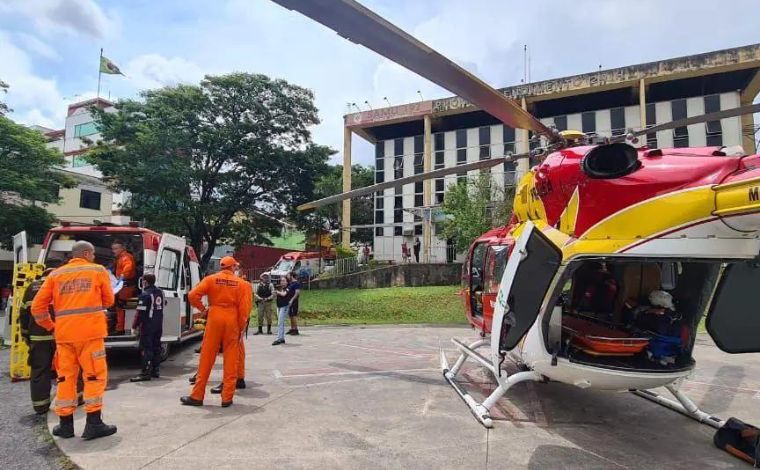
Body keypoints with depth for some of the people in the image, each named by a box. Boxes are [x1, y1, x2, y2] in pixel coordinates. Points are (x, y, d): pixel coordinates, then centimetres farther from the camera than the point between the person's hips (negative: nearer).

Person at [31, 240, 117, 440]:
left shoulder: (55, 275, 13)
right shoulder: (99, 271, 4)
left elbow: (37, 306, 9)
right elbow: (108, 301, 9)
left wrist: (49, 326, 21)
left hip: (64, 332, 4)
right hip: (90, 330, -4)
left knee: (66, 376, 13)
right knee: (94, 375, 2)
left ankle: (65, 424, 19)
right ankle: (93, 424, 2)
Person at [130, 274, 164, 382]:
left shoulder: (145, 295, -16)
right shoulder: (160, 292, 10)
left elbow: (141, 313, -18)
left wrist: (134, 326, -11)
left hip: (148, 326, -8)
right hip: (159, 325, 8)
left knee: (146, 348, -6)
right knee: (156, 347, 13)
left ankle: (145, 373, -6)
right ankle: (155, 371, 19)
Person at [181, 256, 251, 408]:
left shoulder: (211, 279, 1)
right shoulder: (241, 283, -1)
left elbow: (193, 295, -9)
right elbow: (244, 308, -4)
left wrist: (203, 309, 6)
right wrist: (241, 328, 4)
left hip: (214, 317, 1)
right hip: (232, 320, 0)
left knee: (207, 358, 9)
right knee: (231, 360, 6)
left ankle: (197, 396, 16)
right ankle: (227, 398, 10)